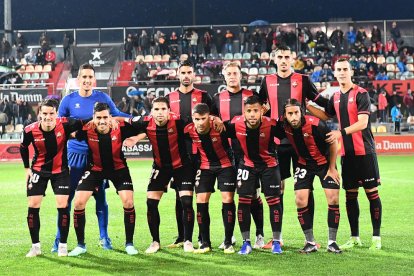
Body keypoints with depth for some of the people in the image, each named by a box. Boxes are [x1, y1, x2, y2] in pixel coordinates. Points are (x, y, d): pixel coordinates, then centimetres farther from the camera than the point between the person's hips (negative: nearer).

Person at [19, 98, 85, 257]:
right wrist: (27, 168, 4)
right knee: (33, 206, -3)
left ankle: (63, 246, 6)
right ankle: (35, 246, 9)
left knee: (63, 206, -8)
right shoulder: (30, 130, -17)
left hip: (60, 170, -1)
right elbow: (23, 147, 3)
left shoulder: (65, 125, -23)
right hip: (38, 170, 1)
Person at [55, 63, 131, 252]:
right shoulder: (69, 100, -1)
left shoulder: (102, 98, 0)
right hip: (75, 154, 0)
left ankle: (104, 237, 18)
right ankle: (59, 239, 9)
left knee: (100, 197, 6)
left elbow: (116, 115, 12)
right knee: (66, 196, -1)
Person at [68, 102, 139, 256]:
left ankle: (129, 244, 5)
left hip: (118, 168, 0)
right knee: (79, 202, -8)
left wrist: (133, 139, -24)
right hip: (95, 169, 1)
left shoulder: (120, 128, -24)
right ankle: (81, 245, 8)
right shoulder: (86, 130, -24)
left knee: (128, 202, -13)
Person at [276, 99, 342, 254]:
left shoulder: (315, 124, -30)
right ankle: (310, 243, 4)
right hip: (304, 164, 3)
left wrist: (332, 168, -9)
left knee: (333, 199, -10)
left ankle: (332, 242, 2)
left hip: (324, 162, -3)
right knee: (301, 201, -8)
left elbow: (333, 143, -15)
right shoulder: (283, 125, -20)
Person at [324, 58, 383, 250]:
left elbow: (362, 123, -16)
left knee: (372, 192, -3)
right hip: (346, 153, 6)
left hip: (364, 151, -6)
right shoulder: (335, 98, 12)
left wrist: (342, 132, -26)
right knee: (350, 194, 8)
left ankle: (376, 237, 3)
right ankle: (354, 238, 17)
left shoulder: (361, 94, -7)